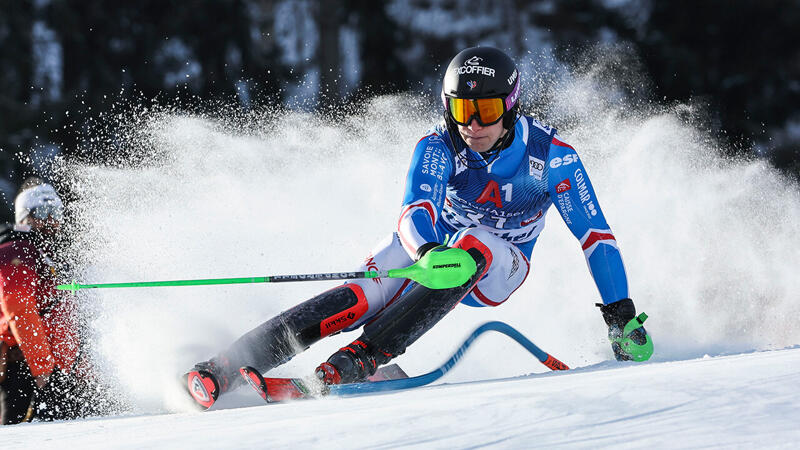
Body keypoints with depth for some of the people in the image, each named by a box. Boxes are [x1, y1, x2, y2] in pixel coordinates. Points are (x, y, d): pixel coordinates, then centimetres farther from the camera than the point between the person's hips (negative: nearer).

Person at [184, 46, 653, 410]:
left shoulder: (551, 155, -20)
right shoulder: (438, 148, -20)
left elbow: (596, 234, -14)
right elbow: (415, 213, -36)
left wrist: (622, 313, -18)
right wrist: (428, 252, -59)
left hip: (497, 270, 0)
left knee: (473, 245, -36)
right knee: (362, 300, -29)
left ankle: (358, 359, -44)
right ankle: (220, 371, -33)